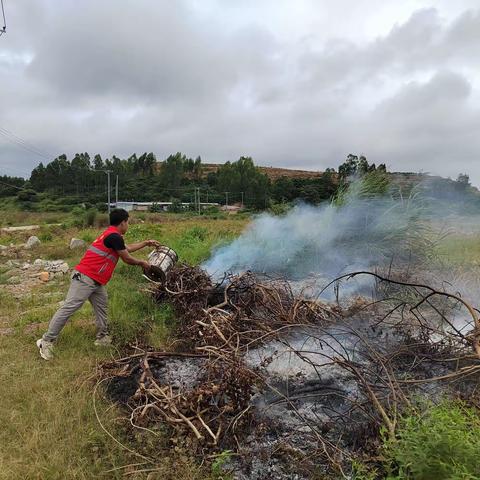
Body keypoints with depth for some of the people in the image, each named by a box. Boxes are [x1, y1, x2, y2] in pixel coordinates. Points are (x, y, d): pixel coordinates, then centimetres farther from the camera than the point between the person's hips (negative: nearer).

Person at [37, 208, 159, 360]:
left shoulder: (111, 235, 17)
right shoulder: (114, 236, -14)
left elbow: (127, 248, 34)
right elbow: (127, 258, -5)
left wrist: (146, 243, 39)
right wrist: (142, 263, 13)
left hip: (95, 281, 11)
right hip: (85, 278, -11)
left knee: (101, 308, 13)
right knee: (69, 307, -9)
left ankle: (103, 337, 21)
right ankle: (46, 341, -4)